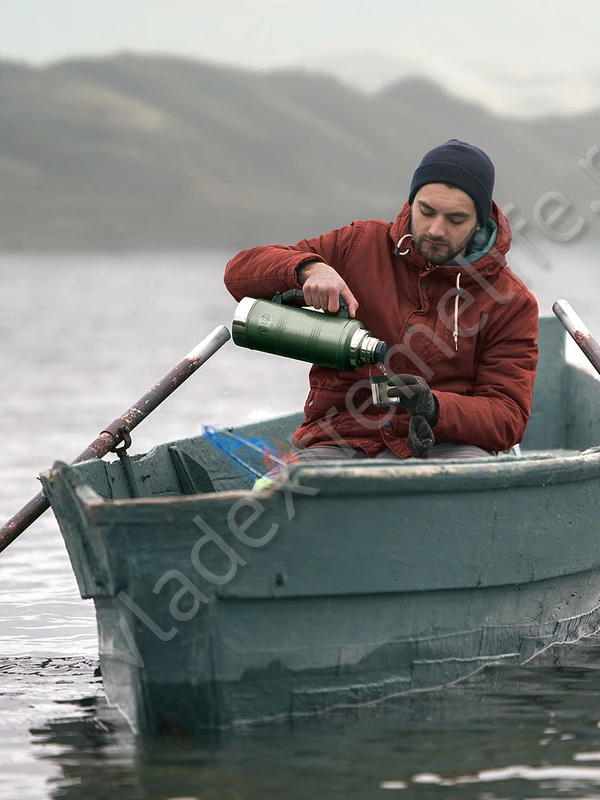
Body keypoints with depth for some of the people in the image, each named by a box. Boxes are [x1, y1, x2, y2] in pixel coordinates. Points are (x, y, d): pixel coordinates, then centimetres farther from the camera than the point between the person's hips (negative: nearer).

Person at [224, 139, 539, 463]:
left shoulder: (511, 302, 4)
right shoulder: (359, 247, 9)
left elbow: (508, 417, -2)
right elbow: (241, 272, 10)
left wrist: (433, 408, -23)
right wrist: (308, 268, -13)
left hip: (439, 447, 0)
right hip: (344, 440, 0)